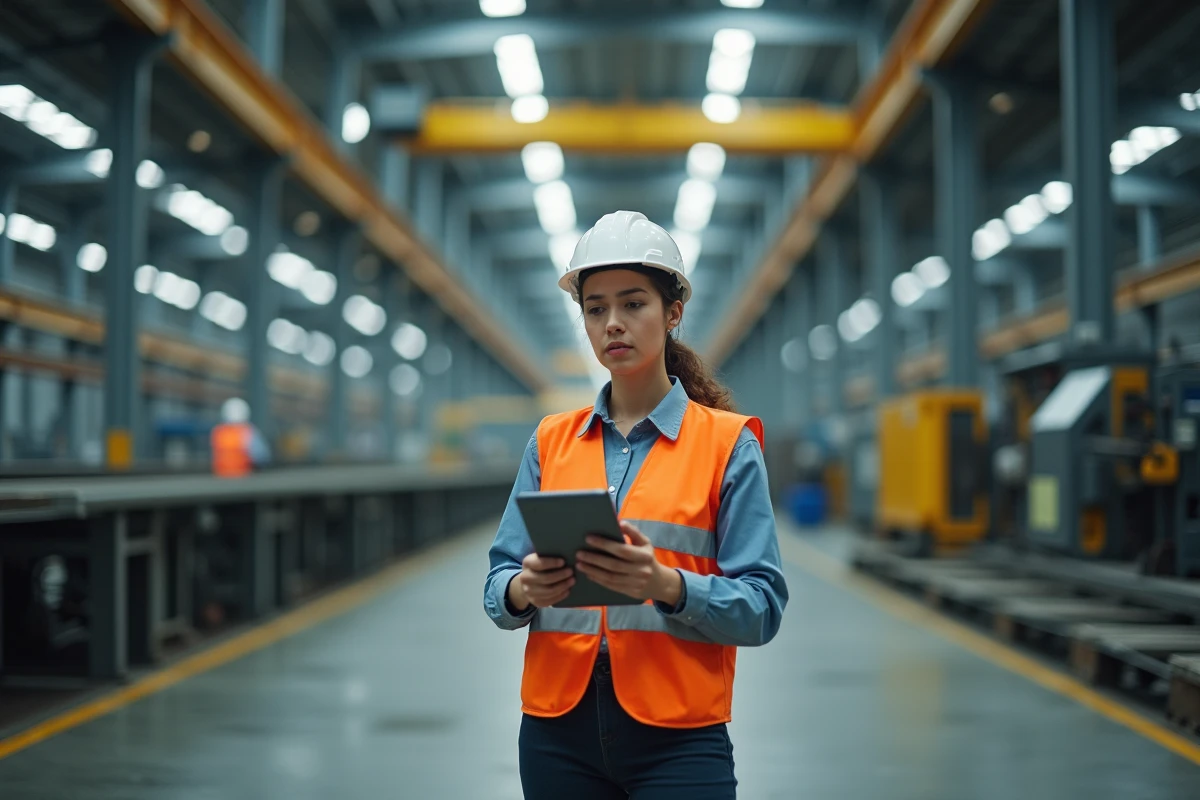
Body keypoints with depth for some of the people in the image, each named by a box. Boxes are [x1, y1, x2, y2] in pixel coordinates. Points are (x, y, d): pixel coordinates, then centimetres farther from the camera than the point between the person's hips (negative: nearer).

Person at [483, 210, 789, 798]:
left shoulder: (727, 442, -1)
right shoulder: (551, 441, 9)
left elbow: (761, 607, -8)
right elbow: (496, 589, 6)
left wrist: (666, 584, -25)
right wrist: (524, 589, -16)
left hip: (677, 734, -3)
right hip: (559, 728, 3)